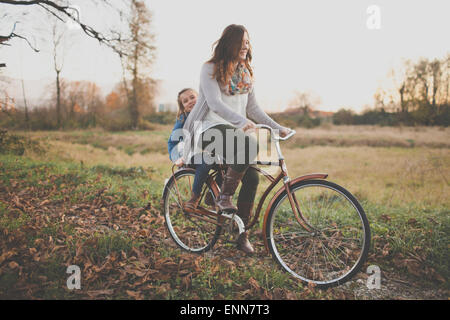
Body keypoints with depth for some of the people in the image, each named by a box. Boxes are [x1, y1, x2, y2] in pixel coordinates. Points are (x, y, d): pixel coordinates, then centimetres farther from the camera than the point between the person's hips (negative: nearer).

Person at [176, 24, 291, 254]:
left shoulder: (246, 73, 16)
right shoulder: (210, 69, -4)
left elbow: (252, 108, 17)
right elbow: (215, 103, -18)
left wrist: (277, 127, 6)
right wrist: (241, 121, -33)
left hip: (235, 131, 6)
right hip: (211, 129, -6)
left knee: (252, 177, -12)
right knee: (250, 146, -34)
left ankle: (242, 234, 1)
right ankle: (224, 196, -16)